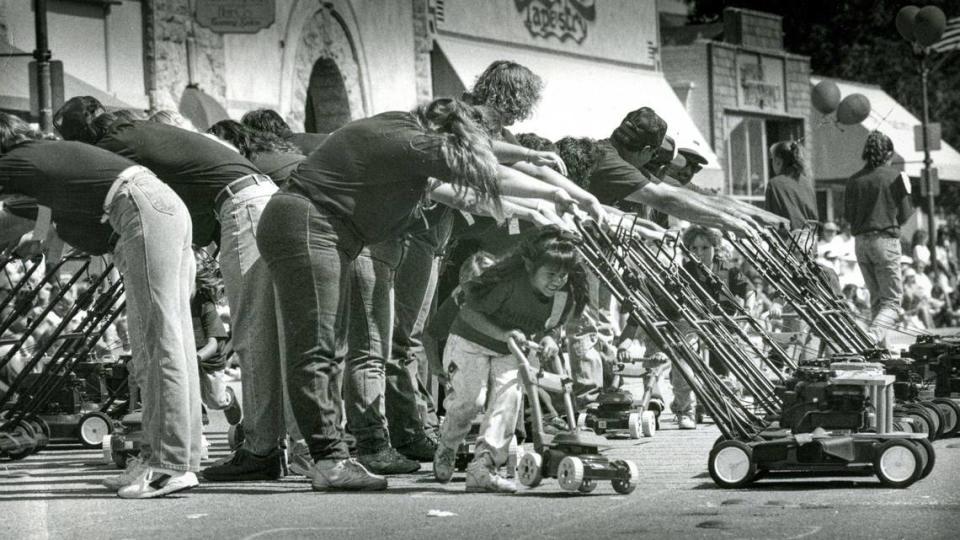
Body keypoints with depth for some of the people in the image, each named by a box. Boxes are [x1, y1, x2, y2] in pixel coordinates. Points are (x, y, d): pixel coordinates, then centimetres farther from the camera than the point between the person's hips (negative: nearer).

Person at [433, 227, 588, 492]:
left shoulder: (565, 295, -13)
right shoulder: (507, 283, -30)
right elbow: (469, 313, -20)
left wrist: (548, 340, -20)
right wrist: (503, 334, -34)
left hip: (511, 353, 4)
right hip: (472, 343, -4)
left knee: (509, 395, -21)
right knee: (469, 399, -15)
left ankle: (482, 467, -22)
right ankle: (447, 447, 19)